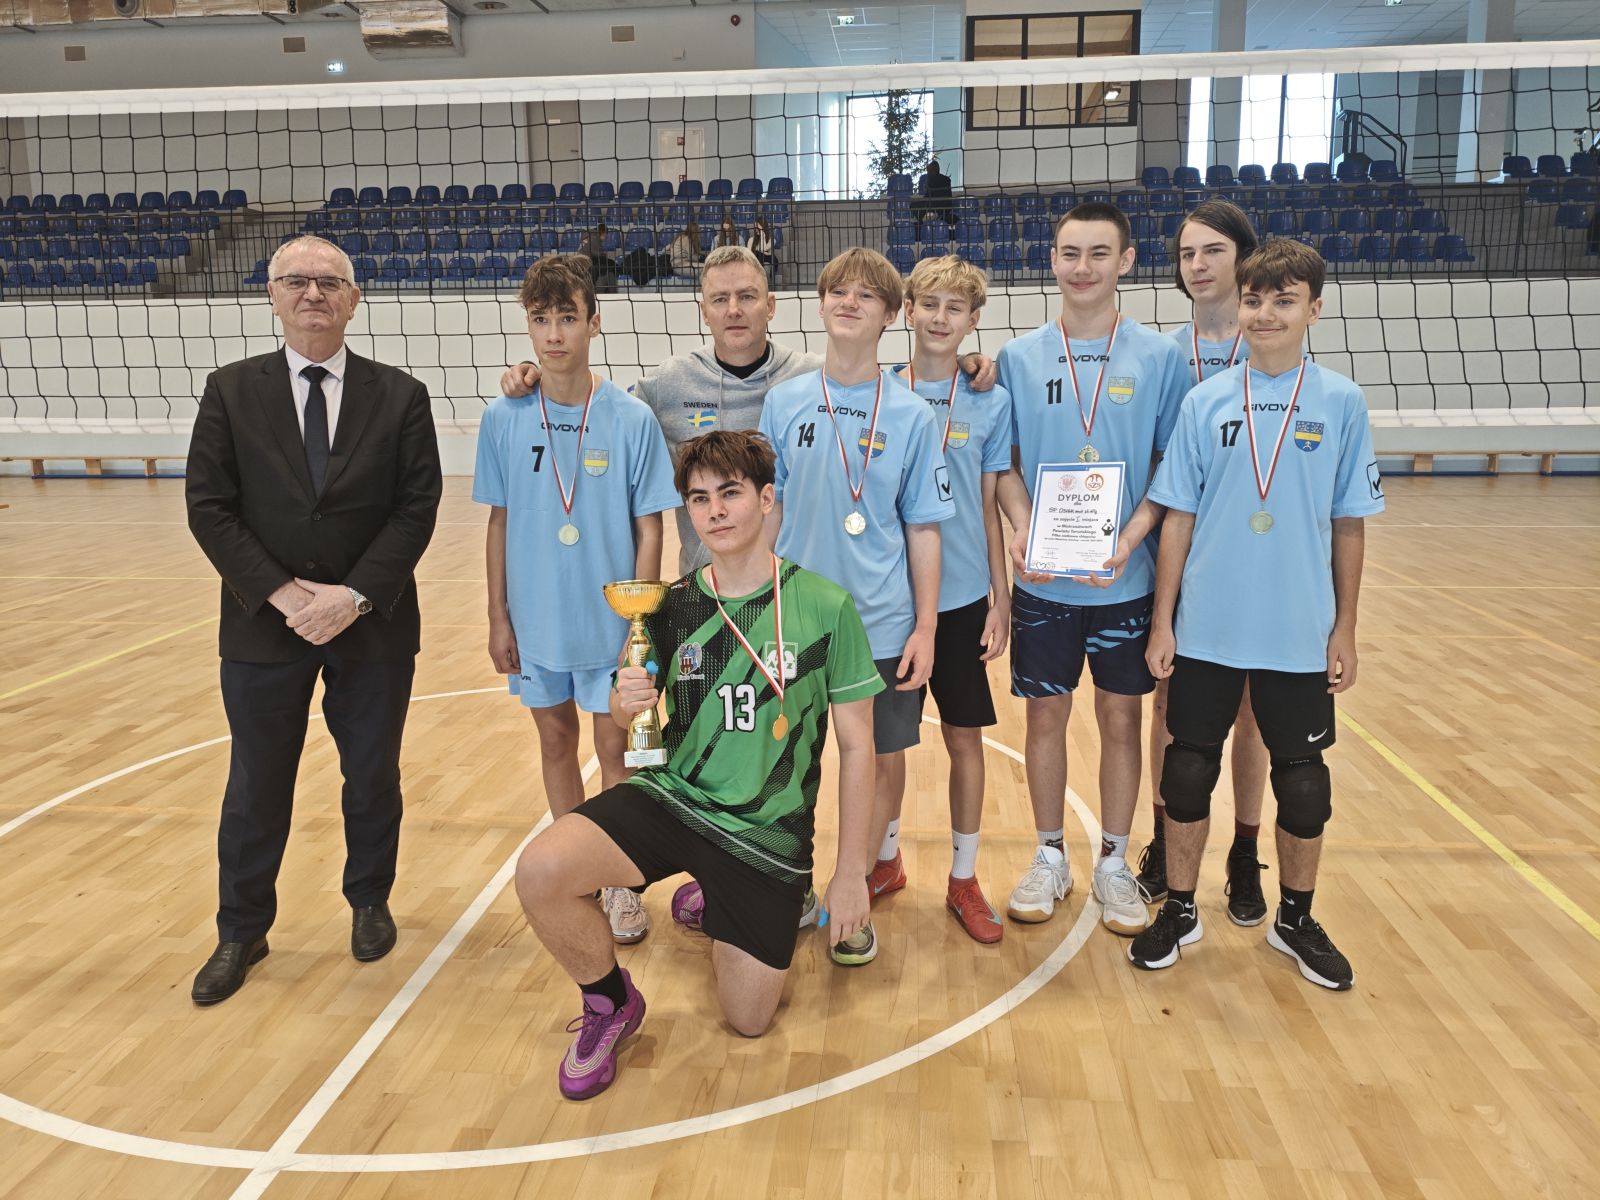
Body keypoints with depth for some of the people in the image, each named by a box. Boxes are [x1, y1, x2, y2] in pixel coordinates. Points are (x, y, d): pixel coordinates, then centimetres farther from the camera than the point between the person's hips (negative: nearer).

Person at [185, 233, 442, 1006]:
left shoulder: (400, 396, -1)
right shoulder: (230, 391, 1)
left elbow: (418, 508, -6)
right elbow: (208, 508, -3)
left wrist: (354, 595, -16)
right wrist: (281, 594, -14)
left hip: (374, 625, 0)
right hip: (264, 625, 1)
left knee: (373, 777, 13)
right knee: (255, 789, 12)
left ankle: (369, 904, 35)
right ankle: (241, 933, 30)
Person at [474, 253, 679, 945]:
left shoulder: (632, 420, -10)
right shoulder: (504, 419, -3)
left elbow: (649, 530, -7)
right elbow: (499, 522, 4)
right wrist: (498, 617, 3)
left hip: (610, 622, -3)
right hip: (535, 622, 3)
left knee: (616, 747, 7)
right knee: (555, 741, 16)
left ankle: (621, 885, 25)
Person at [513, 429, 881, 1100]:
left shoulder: (825, 606, -11)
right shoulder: (673, 607, -3)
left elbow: (857, 746, -5)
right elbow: (630, 710, 11)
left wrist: (851, 873, -5)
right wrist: (624, 704, -15)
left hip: (769, 832, -1)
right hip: (674, 795, 1)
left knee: (748, 1021, 7)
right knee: (539, 872, -26)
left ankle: (706, 901, 38)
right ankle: (611, 1004, 6)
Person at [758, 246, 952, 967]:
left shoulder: (912, 415, -3)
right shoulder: (784, 403, 1)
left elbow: (922, 528, -1)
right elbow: (770, 510, 6)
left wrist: (925, 625, -5)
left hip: (884, 623, -1)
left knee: (883, 757, 9)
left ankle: (854, 893, 28)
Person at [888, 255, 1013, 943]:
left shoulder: (991, 402, 0)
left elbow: (990, 506, 3)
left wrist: (1000, 598, -1)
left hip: (962, 598, 0)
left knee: (964, 736, 6)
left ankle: (964, 879, 23)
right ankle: (885, 858, 33)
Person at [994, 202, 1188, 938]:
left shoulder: (1159, 357, -1)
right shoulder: (1019, 358, 2)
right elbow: (1005, 463, 4)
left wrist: (1131, 537, -16)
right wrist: (1022, 529, -13)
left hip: (1126, 579, 0)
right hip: (1041, 581, 1)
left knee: (1121, 717, 8)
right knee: (1045, 715, 9)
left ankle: (1114, 864, 26)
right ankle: (1050, 858, 27)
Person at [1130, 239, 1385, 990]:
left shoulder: (1341, 402, -1)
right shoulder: (1205, 400, 0)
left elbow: (1349, 526, 2)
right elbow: (1177, 519, 1)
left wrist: (1345, 630, 2)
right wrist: (1162, 622, -2)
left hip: (1301, 636, 0)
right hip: (1207, 631, 0)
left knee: (1303, 782, 10)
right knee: (1188, 771, 8)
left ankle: (1295, 920, 32)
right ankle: (1179, 911, 27)